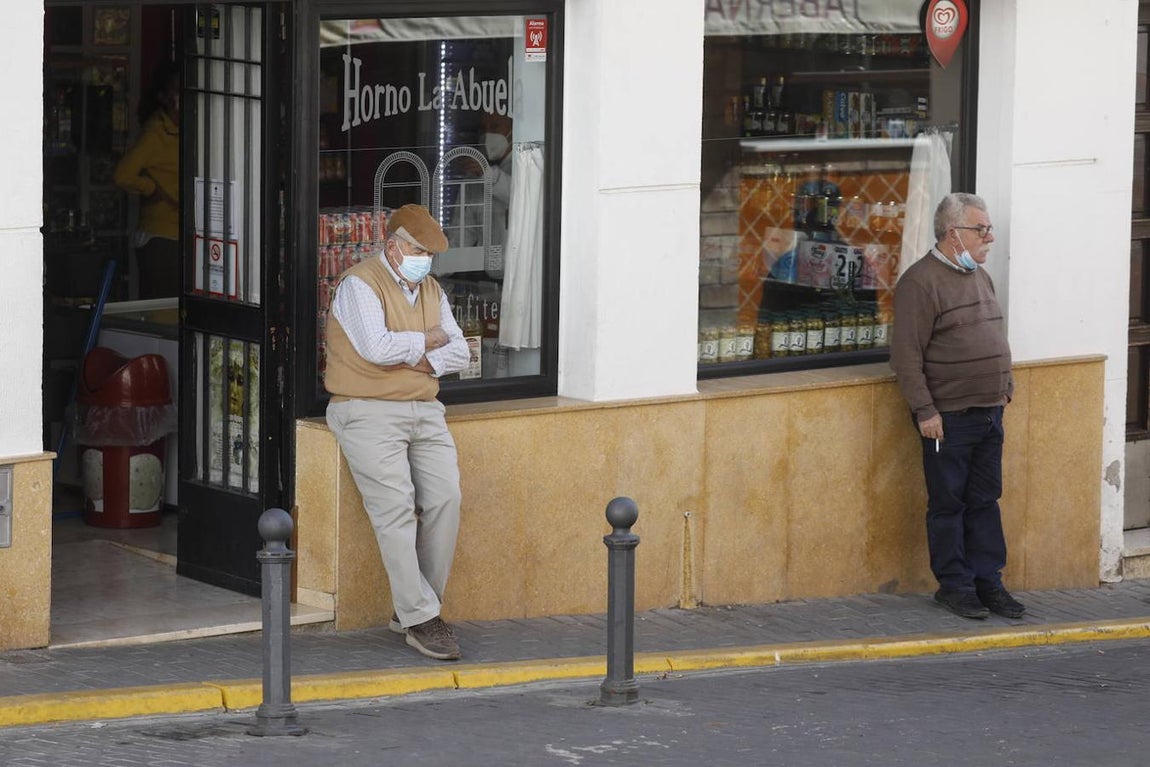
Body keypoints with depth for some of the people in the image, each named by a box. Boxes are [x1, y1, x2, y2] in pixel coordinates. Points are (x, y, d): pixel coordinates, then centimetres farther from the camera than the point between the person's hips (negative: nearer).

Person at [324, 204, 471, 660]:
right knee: (395, 508, -16)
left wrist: (421, 360, -11)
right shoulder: (360, 285, -7)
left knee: (445, 498, -9)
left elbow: (458, 352, 10)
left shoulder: (431, 290, 16)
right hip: (369, 413, -7)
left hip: (424, 411, 7)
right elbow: (376, 347, -22)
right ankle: (419, 619, -16)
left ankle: (411, 608, 1)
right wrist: (427, 340, -6)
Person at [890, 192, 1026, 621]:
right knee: (948, 504, 2)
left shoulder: (979, 277, 14)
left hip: (988, 412, 8)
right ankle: (953, 585, 10)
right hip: (948, 417, -8)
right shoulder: (921, 282, -13)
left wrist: (1004, 388, 18)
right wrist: (925, 411, -18)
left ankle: (987, 580, 17)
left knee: (985, 500, 11)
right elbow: (906, 355, -16)